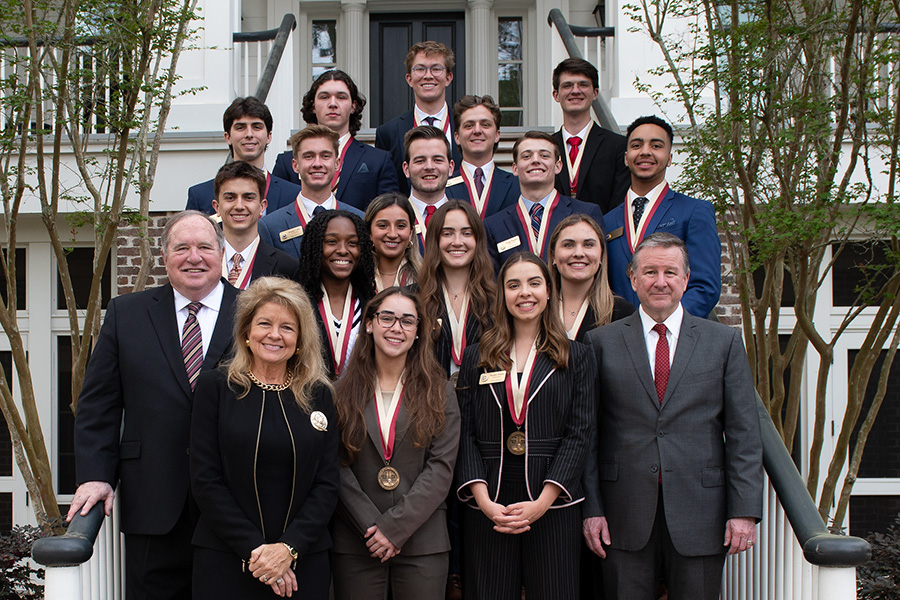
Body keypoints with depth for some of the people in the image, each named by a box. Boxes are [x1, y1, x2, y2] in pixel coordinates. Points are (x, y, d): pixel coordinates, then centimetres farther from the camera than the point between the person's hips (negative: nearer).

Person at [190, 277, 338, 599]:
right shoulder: (215, 387, 0)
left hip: (303, 558, 2)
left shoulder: (318, 395, 5)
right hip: (226, 559, -1)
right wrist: (254, 549, -12)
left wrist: (289, 548, -12)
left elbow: (328, 482, 1)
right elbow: (205, 480, -5)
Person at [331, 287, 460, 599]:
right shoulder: (343, 391, 4)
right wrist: (370, 526, -12)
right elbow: (338, 467, -1)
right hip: (355, 544, 0)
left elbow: (441, 467, -4)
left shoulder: (439, 392, 4)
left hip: (422, 543, 0)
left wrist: (395, 527, -11)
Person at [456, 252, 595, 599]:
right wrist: (484, 501, -10)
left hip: (552, 506, -1)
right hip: (488, 508, 1)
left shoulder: (575, 358, 7)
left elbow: (579, 433, 0)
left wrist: (542, 503, -11)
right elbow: (465, 434, 4)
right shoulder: (477, 358, 10)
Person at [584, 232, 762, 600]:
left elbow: (744, 435, 3)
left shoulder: (724, 342, 7)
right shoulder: (602, 342, 5)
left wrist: (745, 511, -5)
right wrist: (591, 508, -2)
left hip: (699, 514, 0)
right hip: (625, 516, 0)